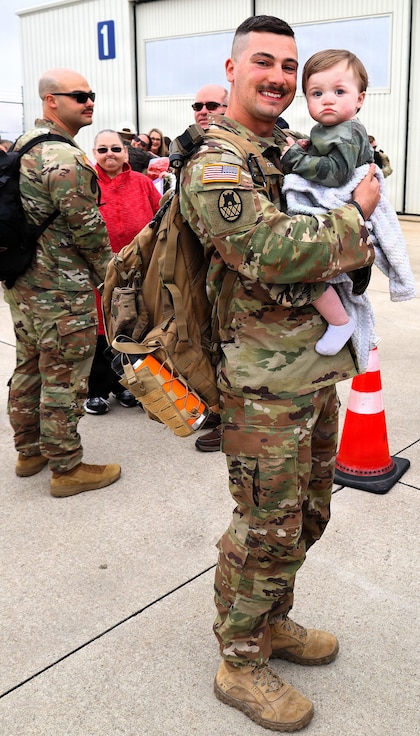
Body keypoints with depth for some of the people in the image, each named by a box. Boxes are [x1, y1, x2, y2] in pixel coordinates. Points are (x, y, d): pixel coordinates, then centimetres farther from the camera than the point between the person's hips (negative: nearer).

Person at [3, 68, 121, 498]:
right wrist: (109, 270, -4)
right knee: (64, 378, 0)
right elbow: (87, 227, -19)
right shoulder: (65, 158, -18)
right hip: (61, 289, -10)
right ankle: (67, 469, 12)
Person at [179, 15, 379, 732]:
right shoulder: (214, 166, -12)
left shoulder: (292, 149, 15)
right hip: (266, 381, -9)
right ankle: (240, 665, 24)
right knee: (266, 527, 3)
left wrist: (367, 168, 10)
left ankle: (272, 623, 40)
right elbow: (274, 254, -27)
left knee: (306, 514, 19)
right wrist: (356, 212, -13)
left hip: (319, 368, 9)